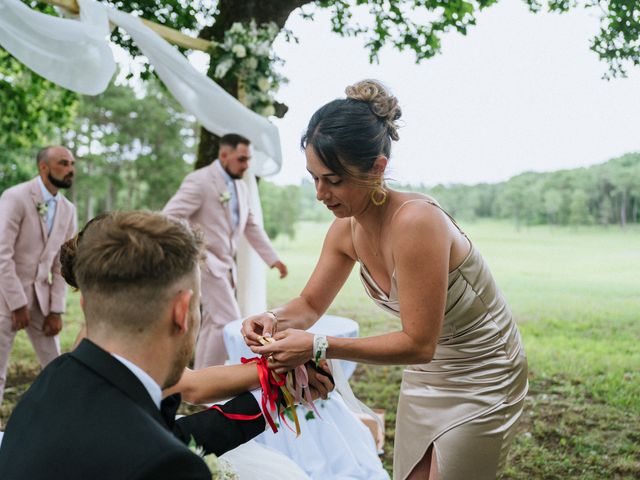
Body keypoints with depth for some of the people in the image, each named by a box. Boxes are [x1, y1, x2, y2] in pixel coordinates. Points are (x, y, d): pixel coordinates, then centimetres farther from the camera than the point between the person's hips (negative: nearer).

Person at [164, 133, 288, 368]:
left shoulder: (241, 188, 14)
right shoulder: (200, 181, -12)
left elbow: (251, 226, 22)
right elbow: (169, 217, -16)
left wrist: (273, 258, 17)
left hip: (225, 265, 8)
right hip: (205, 263, -8)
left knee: (213, 325, 10)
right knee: (229, 322, -14)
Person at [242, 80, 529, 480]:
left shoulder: (416, 222, -32)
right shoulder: (347, 229, -9)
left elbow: (418, 343, -30)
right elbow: (310, 305, 4)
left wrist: (319, 346, -34)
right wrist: (275, 319, -19)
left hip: (480, 380, -7)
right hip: (425, 376, 7)